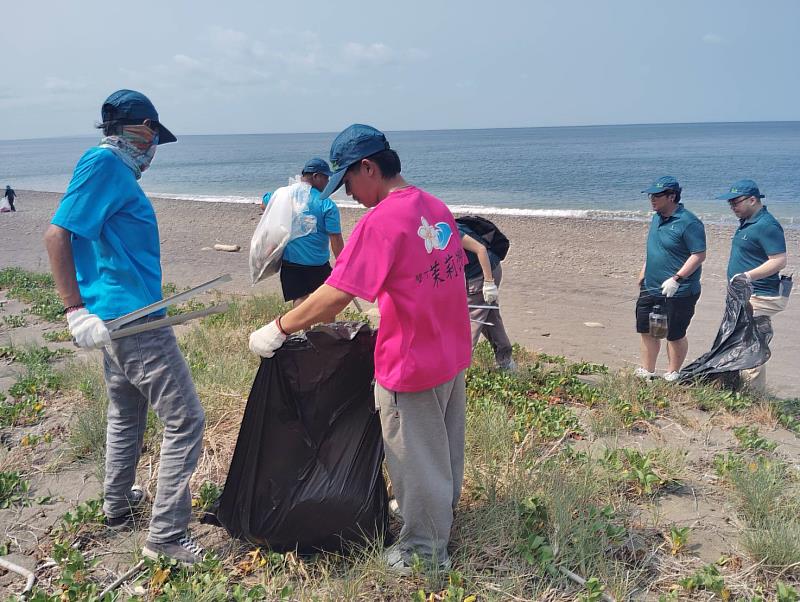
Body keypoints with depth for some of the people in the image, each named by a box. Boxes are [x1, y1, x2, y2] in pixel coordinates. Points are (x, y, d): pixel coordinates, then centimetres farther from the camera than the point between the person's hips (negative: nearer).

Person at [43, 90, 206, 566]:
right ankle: (167, 535, 1)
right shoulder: (105, 163, -13)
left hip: (117, 322, 11)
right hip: (134, 320, -11)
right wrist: (76, 311, -21)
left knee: (126, 416, 24)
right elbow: (57, 234, -19)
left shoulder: (112, 170, 14)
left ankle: (119, 507, 41)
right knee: (185, 422, -5)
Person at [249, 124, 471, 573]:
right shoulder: (438, 208, 2)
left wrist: (277, 329, -16)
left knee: (416, 460, 10)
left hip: (411, 367, -8)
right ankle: (443, 513, 47)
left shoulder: (382, 220, -23)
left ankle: (425, 550, 28)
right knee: (444, 447, 25)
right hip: (453, 355, 8)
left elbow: (334, 295, -26)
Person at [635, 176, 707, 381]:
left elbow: (699, 255, -20)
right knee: (647, 330, 13)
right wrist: (643, 276, 19)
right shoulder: (657, 218, 10)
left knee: (675, 335, 5)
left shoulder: (688, 222, -17)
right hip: (650, 288, 8)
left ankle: (672, 375, 19)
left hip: (678, 293, -8)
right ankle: (647, 372, 26)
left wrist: (676, 279, -26)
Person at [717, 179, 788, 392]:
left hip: (758, 298, -11)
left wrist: (748, 276, -29)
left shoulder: (766, 226, -17)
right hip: (744, 296, 11)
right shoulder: (747, 223, 14)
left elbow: (779, 261, -22)